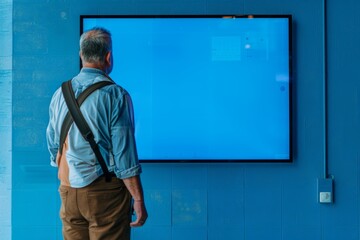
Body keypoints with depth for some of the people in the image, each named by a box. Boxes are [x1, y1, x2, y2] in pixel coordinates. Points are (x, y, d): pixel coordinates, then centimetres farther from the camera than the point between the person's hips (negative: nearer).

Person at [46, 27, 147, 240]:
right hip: (104, 191, -5)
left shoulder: (60, 94, 5)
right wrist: (138, 199, -8)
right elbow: (124, 154, -14)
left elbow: (54, 148, 12)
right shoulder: (116, 95, -13)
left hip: (68, 190, 6)